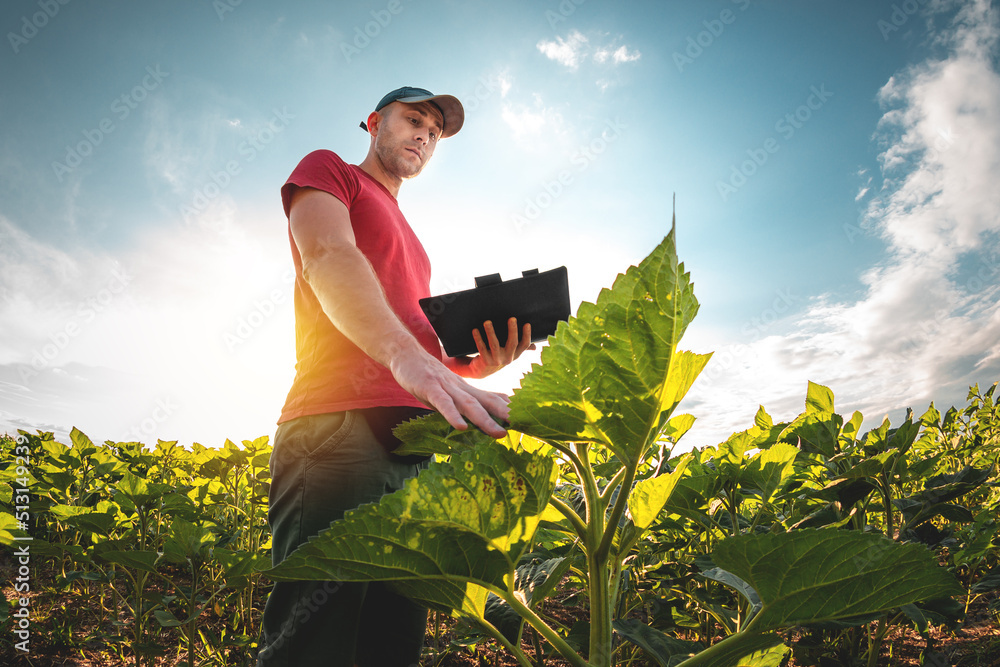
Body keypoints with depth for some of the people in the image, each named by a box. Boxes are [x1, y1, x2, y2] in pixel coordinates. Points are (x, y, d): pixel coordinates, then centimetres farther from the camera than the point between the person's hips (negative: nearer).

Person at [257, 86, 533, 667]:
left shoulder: (410, 242, 34)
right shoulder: (327, 170, 14)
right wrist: (408, 357, -28)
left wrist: (472, 364, 8)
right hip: (338, 423, -7)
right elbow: (327, 255, -10)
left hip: (411, 441, 8)